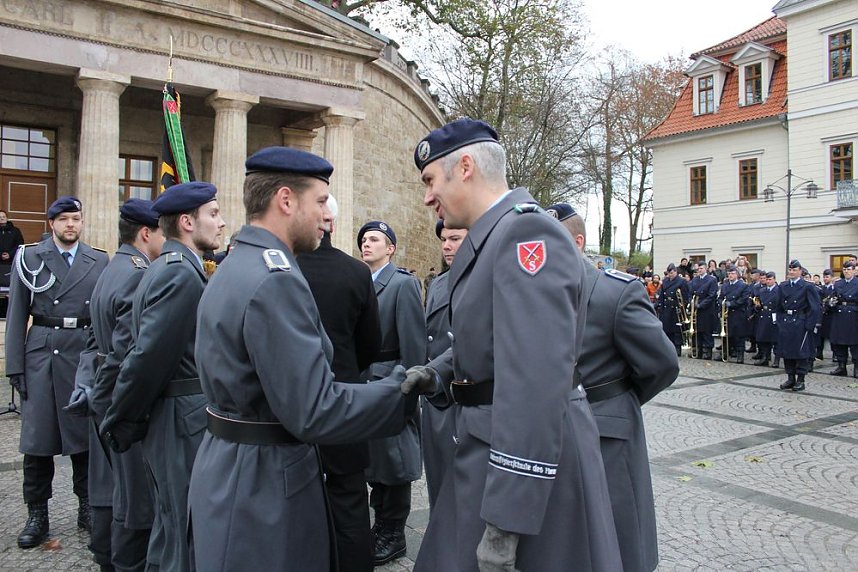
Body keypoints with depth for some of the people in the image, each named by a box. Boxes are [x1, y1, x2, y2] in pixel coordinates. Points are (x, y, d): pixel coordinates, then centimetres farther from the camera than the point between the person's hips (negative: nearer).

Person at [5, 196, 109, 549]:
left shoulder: (99, 261, 5)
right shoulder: (29, 258, 3)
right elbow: (17, 315, 2)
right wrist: (15, 366, -2)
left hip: (86, 355, 1)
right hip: (41, 353, 0)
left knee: (85, 433, 9)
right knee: (37, 437, 4)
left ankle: (86, 507, 24)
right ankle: (37, 515, 19)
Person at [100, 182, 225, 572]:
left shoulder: (170, 268, 13)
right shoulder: (182, 274, -18)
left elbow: (148, 352, 13)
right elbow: (149, 355, -21)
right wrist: (119, 425, -10)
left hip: (177, 418, 9)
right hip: (185, 422, -9)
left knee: (175, 530, 21)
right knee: (188, 539, 2)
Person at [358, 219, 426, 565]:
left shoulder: (404, 284, -11)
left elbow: (414, 343, -16)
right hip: (365, 384, 7)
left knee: (392, 459, 5)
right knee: (374, 457, 17)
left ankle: (393, 535, 22)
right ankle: (381, 524, 34)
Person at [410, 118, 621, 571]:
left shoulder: (527, 231, -19)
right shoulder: (491, 236, 13)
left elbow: (536, 382, -27)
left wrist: (505, 519, -27)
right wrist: (435, 373, 0)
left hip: (530, 455, -9)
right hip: (488, 448, 9)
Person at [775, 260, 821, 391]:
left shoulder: (807, 286, -5)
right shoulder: (782, 286, 10)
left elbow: (815, 308, -7)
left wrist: (809, 325, -12)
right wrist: (779, 321, 7)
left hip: (800, 324, -5)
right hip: (785, 324, 5)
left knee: (801, 352, 1)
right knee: (786, 351, 8)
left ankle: (800, 380, 10)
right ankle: (790, 379, 19)